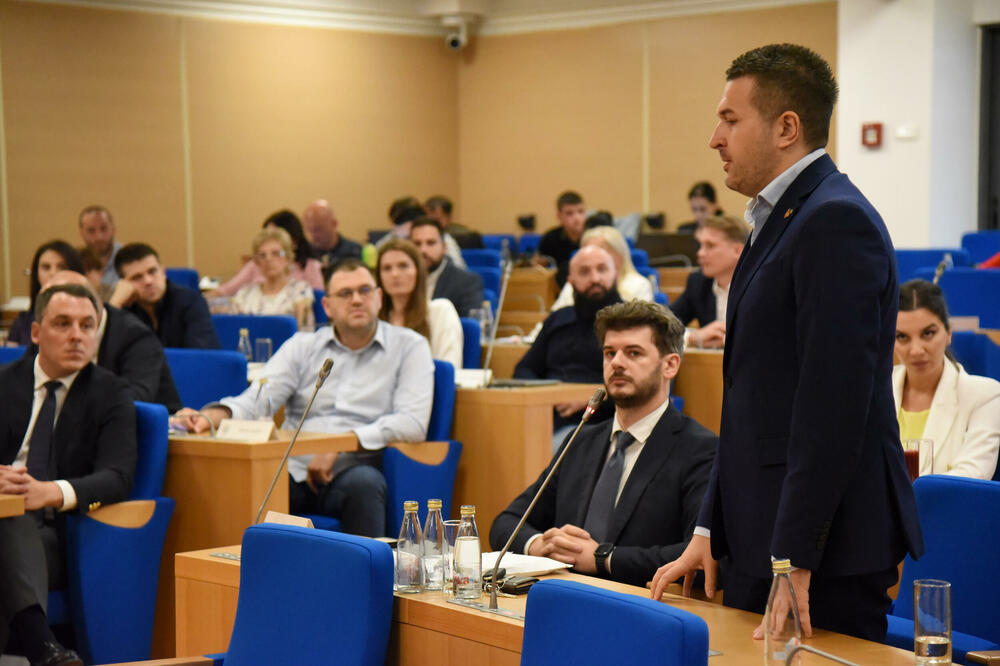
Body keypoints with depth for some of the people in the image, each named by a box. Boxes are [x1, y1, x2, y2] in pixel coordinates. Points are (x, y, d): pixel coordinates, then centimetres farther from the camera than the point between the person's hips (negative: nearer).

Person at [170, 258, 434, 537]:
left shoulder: (409, 347, 9)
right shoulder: (302, 346, 18)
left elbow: (413, 423, -4)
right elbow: (256, 399, 6)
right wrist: (211, 416, -17)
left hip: (350, 472, -2)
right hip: (293, 471, 2)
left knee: (364, 482, -38)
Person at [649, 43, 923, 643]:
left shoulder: (835, 220, -15)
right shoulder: (779, 220, 18)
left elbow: (834, 406, -21)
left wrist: (794, 561, -21)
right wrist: (711, 532, 17)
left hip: (827, 551, -9)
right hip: (763, 540, 9)